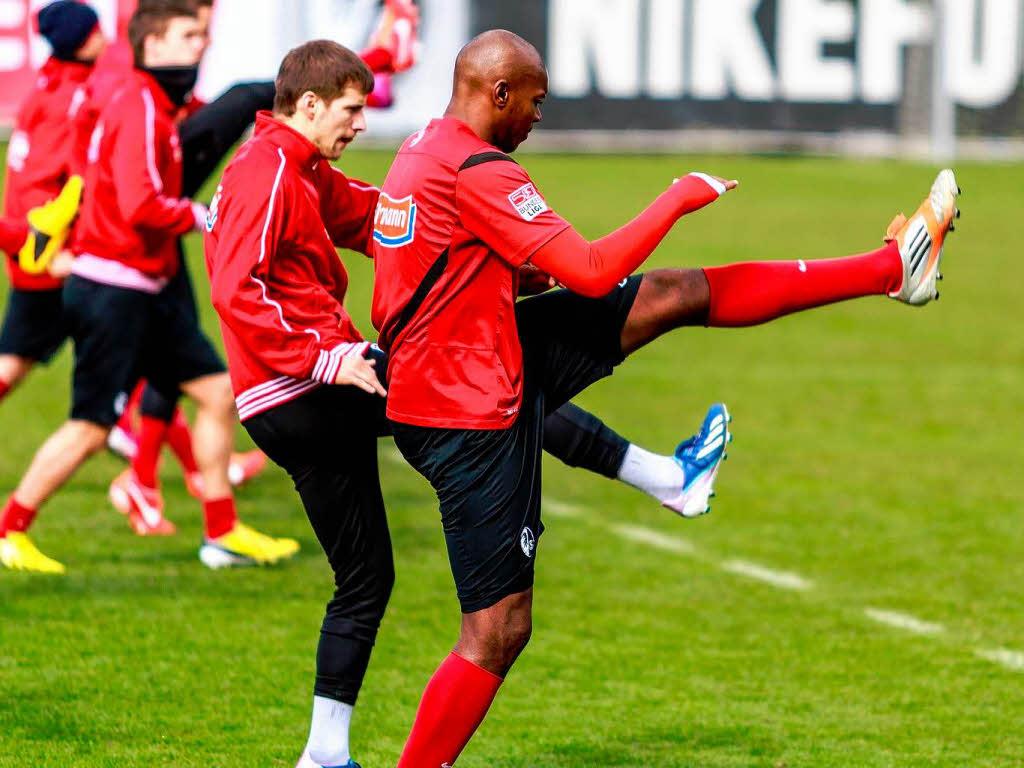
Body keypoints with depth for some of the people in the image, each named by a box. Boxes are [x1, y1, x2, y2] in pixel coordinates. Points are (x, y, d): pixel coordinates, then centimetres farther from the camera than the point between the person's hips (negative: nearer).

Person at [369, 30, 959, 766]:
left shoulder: (424, 149, 8)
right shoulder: (480, 173, -24)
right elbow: (592, 273, -24)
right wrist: (677, 201, -12)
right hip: (473, 417, -10)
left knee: (675, 295, 11)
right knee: (498, 631, -8)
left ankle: (892, 268, 17)